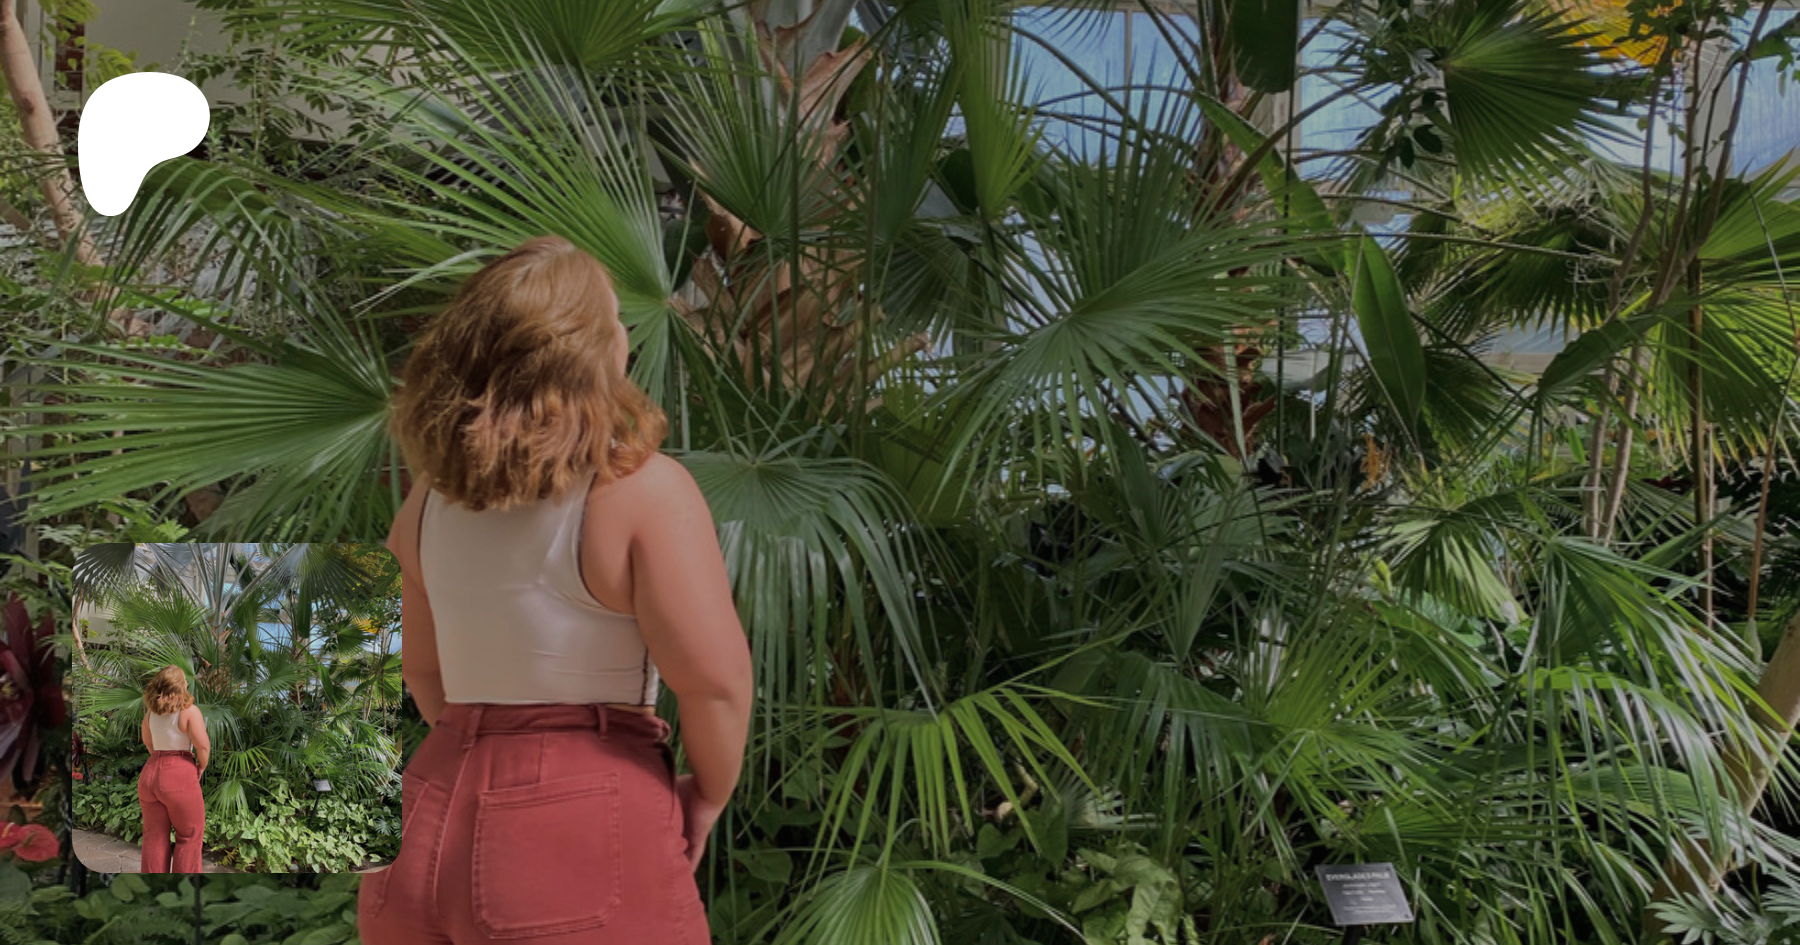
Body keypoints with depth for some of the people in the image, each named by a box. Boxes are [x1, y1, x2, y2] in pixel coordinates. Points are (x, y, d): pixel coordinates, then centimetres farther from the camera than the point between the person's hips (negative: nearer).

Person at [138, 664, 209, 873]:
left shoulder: (151, 711, 8)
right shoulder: (188, 711, -12)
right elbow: (203, 746, -15)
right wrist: (201, 767, 2)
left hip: (150, 774, 6)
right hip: (179, 777, -6)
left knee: (154, 837, 12)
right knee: (189, 836, 6)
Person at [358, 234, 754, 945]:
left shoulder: (432, 498, 7)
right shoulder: (643, 491, -12)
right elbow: (714, 677, -15)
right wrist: (708, 794, 0)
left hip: (434, 826, 6)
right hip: (583, 833, -6)